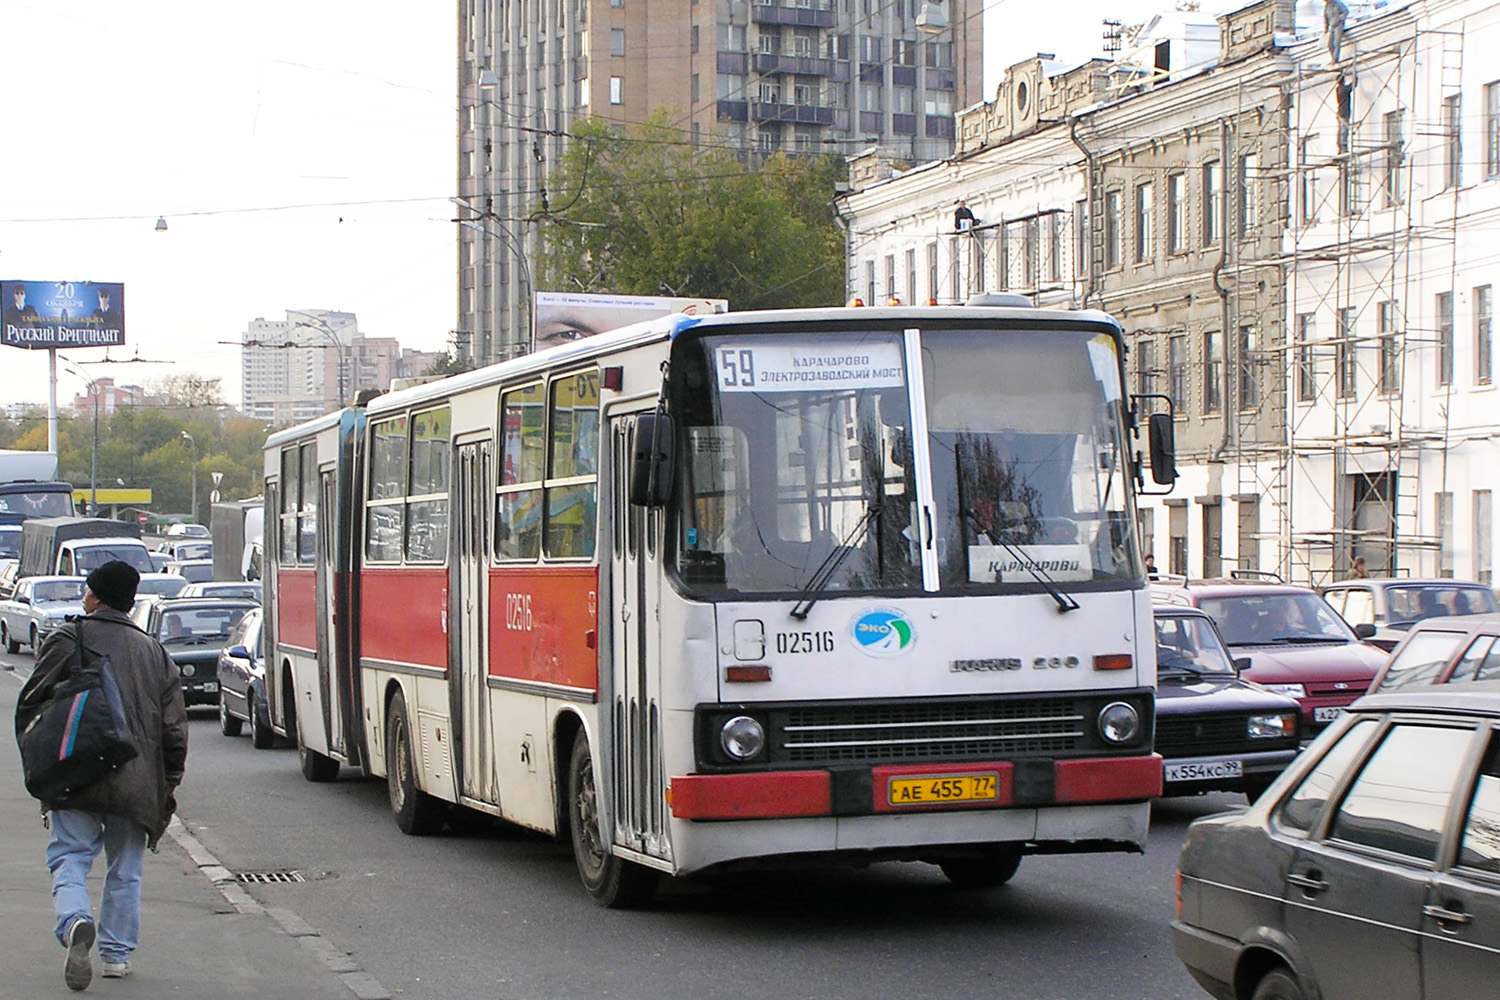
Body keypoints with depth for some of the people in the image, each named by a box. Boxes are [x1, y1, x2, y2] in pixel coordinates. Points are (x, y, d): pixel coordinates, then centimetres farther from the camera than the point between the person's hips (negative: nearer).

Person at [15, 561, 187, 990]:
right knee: (125, 870, 13)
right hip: (135, 785, 3)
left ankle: (75, 921, -26)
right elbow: (175, 728, 10)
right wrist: (167, 787, 16)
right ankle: (117, 954, 15)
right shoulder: (154, 652, 11)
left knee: (70, 857, 1)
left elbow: (30, 706, -2)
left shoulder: (67, 641, -1)